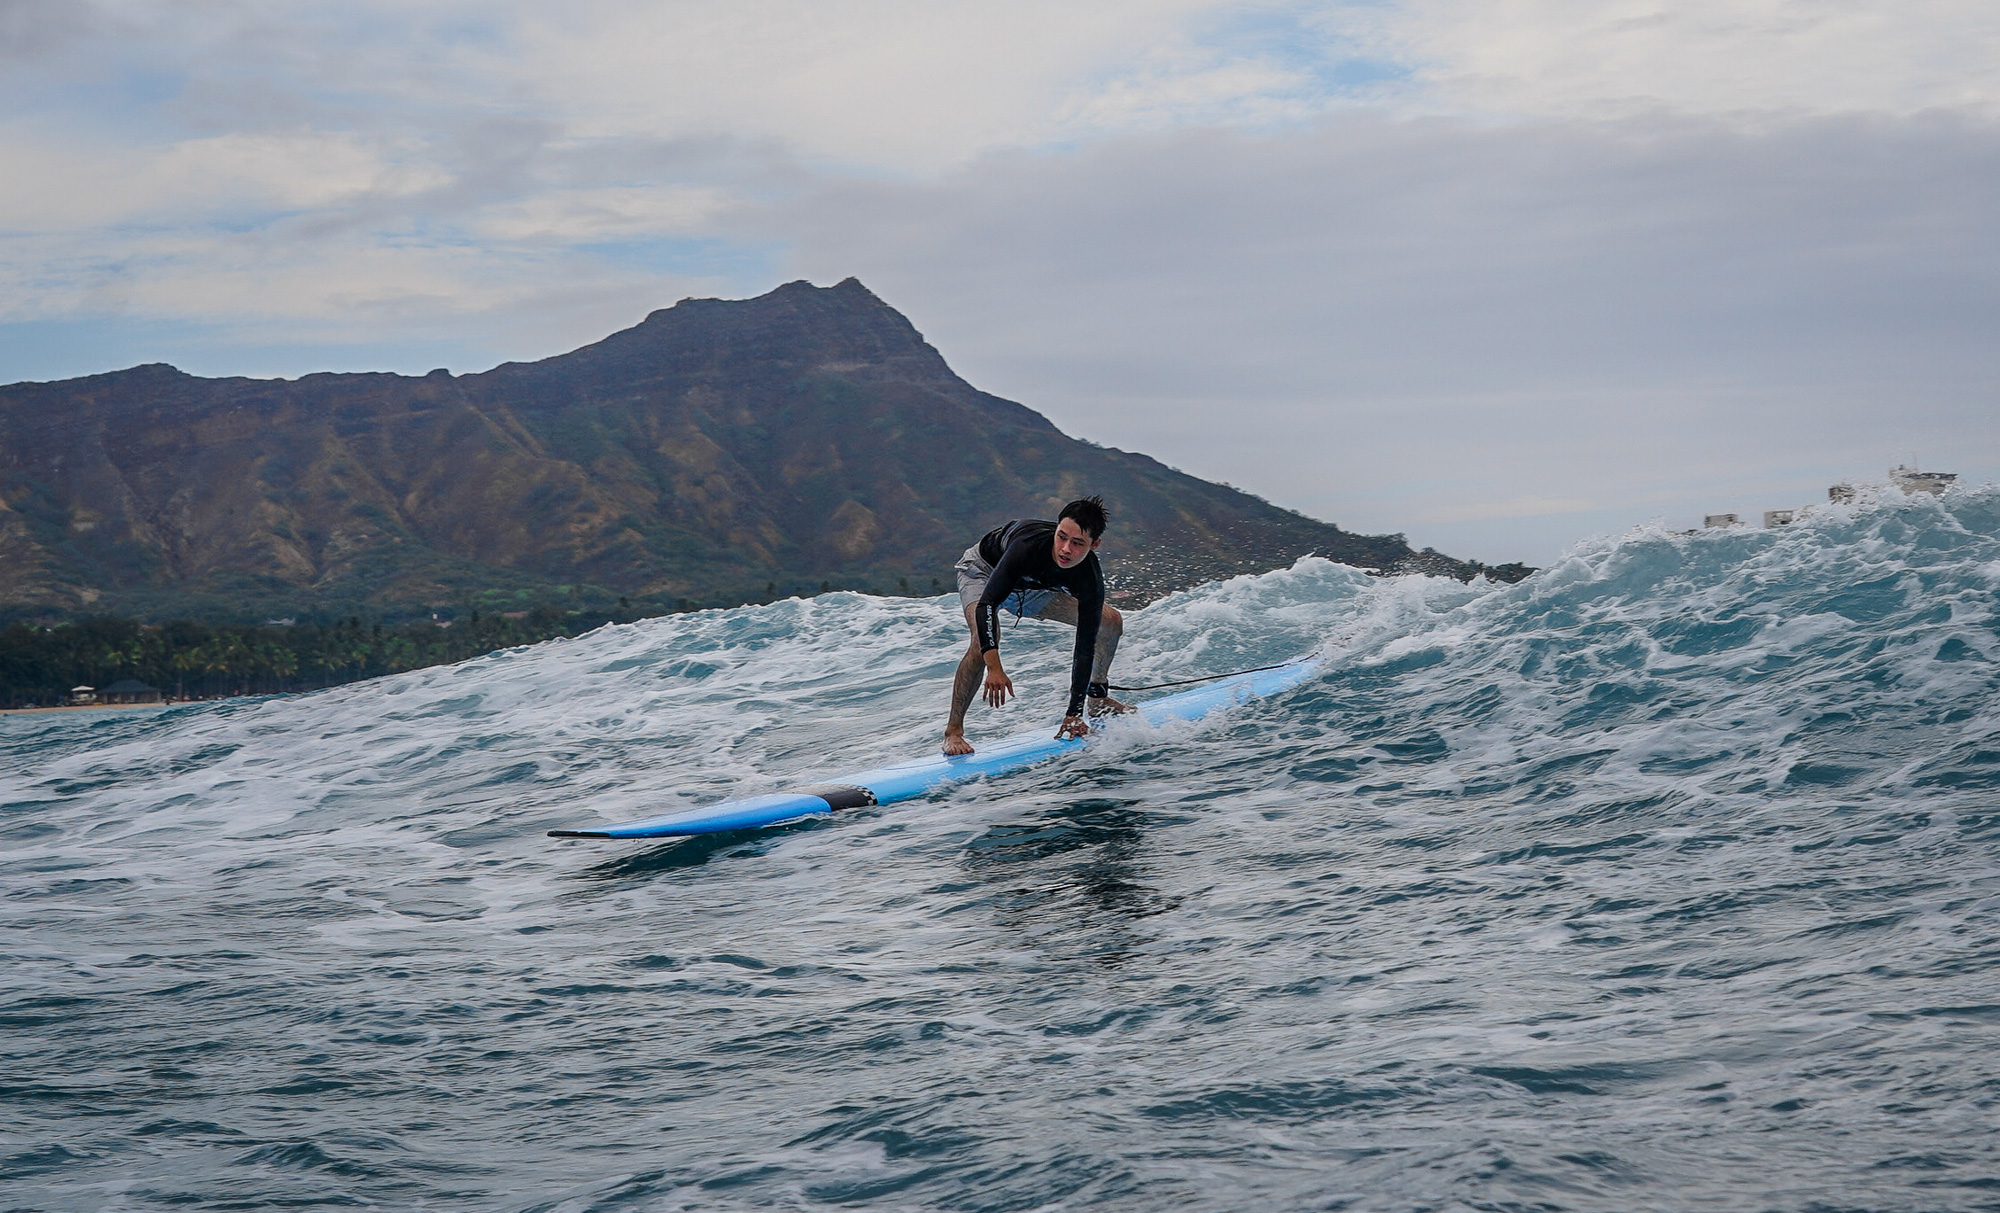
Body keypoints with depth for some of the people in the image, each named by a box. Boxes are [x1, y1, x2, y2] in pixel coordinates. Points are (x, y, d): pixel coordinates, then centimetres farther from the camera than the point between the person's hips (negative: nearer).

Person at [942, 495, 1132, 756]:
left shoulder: (1090, 581, -29)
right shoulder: (1029, 544, -43)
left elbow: (1085, 647, -23)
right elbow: (986, 604, -47)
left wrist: (1074, 713, -25)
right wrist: (994, 668, -57)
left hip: (1033, 587, 5)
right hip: (984, 569, -5)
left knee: (1112, 621, 2)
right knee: (984, 639, -35)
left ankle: (1097, 700, 24)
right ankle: (953, 731, -24)